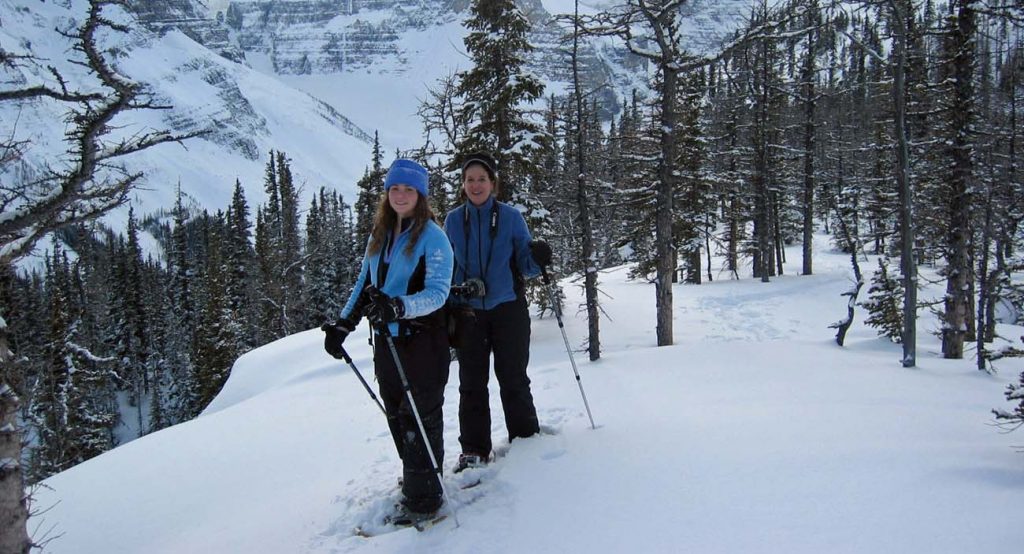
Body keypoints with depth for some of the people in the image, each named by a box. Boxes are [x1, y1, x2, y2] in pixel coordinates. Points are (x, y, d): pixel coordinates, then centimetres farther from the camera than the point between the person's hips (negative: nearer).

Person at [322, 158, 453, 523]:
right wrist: (342, 325, 10)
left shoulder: (432, 236, -10)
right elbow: (364, 284, 18)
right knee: (397, 415, 12)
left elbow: (438, 292, -19)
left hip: (423, 339, -7)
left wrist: (398, 307, -35)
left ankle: (422, 497, 7)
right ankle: (416, 475, 28)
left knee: (418, 416, -3)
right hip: (386, 340, 7)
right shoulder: (379, 236, 12)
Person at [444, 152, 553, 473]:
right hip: (468, 312, 2)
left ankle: (526, 440, 23)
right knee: (472, 384, 7)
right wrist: (447, 307, 3)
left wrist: (537, 258, -23)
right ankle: (474, 450, 17)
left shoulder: (510, 217, -1)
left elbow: (525, 265, 0)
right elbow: (447, 267, 12)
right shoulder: (453, 220, 4)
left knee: (513, 379, 6)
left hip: (508, 309, -2)